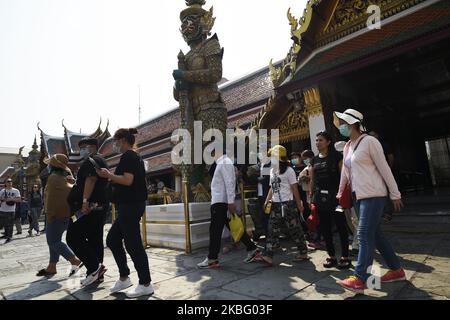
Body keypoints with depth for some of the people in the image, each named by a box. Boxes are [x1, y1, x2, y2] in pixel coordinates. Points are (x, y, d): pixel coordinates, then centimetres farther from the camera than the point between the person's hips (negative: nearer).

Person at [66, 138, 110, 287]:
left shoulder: (92, 160, -7)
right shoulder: (100, 161, 25)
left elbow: (91, 180, -22)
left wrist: (85, 201, -30)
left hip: (92, 207, -11)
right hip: (100, 207, 11)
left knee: (73, 237, -8)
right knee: (95, 240, 11)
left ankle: (94, 267, -7)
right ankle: (97, 274, 17)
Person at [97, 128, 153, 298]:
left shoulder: (127, 156, -11)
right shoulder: (136, 157, 19)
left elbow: (127, 180, -23)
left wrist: (108, 175, -10)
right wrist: (111, 177, 18)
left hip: (130, 206, -11)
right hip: (131, 205, 11)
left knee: (133, 244, -3)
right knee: (112, 239, 17)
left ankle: (145, 284, 8)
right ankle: (124, 278, 24)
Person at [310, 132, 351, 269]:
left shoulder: (336, 156, -2)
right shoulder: (315, 160, 12)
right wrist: (311, 197, 12)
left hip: (335, 196, -5)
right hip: (320, 196, 5)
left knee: (341, 226, 2)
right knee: (325, 228, 9)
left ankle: (345, 257, 15)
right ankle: (331, 256, 21)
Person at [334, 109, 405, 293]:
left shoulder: (369, 141, -9)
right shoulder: (347, 147, 14)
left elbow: (384, 168, -9)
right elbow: (345, 172, 18)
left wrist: (395, 194, -7)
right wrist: (340, 193, 20)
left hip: (373, 195, -8)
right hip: (359, 196, 8)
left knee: (365, 235, -9)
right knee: (374, 234, 13)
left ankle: (360, 280, -4)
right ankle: (397, 270, 28)